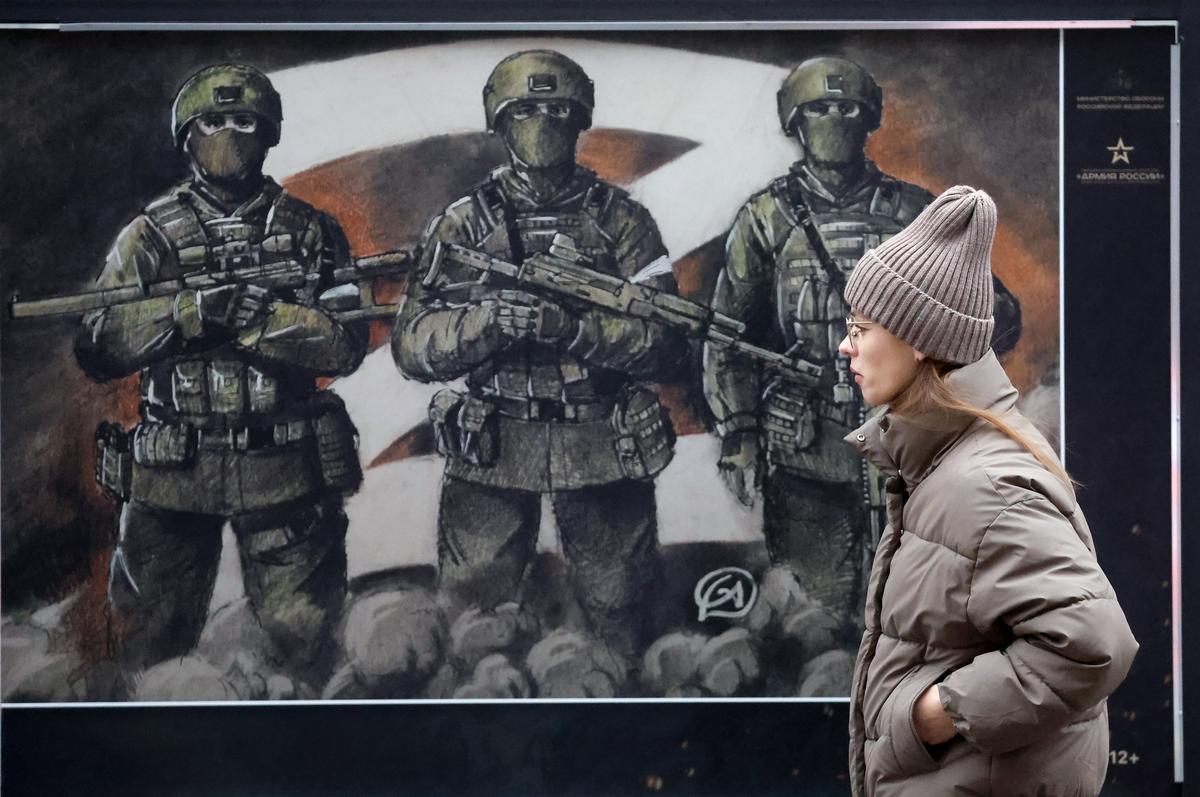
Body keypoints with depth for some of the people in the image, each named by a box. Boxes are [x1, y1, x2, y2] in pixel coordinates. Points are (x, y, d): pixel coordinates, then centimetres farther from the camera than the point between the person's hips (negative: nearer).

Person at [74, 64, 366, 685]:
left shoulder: (311, 232, 4)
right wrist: (188, 312, -21)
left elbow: (346, 344, -6)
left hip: (283, 471, 0)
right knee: (151, 645, 10)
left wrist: (263, 320, -21)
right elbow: (96, 349, -7)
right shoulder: (149, 236, 4)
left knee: (303, 641, 7)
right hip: (172, 472, 1)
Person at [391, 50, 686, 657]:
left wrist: (573, 327, -22)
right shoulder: (462, 224, 3)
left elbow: (665, 338, -6)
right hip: (491, 450, 0)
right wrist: (488, 320, -22)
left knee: (618, 617, 14)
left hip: (604, 449, 0)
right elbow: (412, 345, -4)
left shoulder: (621, 219, 3)